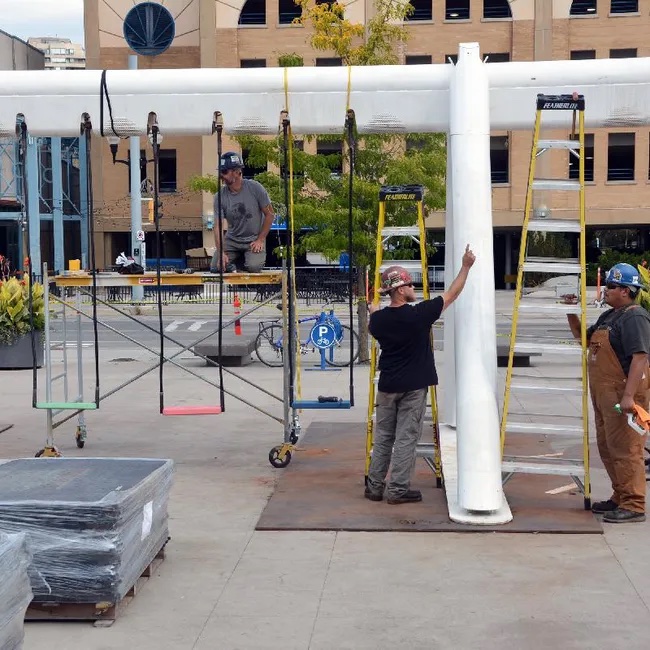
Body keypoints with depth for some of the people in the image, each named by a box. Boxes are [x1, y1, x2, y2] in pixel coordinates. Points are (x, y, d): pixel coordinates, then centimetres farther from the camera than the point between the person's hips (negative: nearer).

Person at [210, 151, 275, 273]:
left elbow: (269, 214, -6)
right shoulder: (220, 196, -10)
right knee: (215, 267, -14)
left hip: (254, 239, -2)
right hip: (232, 239, 2)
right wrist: (221, 253, -28)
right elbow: (218, 226, -14)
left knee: (253, 267, -28)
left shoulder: (255, 188, -14)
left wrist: (260, 240, -10)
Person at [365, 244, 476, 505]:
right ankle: (398, 489, 3)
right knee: (406, 438, 1)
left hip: (387, 386, 4)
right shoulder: (419, 314, -15)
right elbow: (451, 294, -5)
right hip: (413, 387, -4)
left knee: (383, 437, 13)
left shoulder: (378, 319, -2)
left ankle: (374, 486, 15)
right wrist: (466, 267, 6)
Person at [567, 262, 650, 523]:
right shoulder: (609, 316, 18)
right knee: (608, 448, 16)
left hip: (622, 394, -10)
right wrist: (572, 315, 16)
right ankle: (620, 498, 27)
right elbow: (583, 338, 31)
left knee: (625, 449, -8)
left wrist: (629, 396, -29)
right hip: (604, 394, 10)